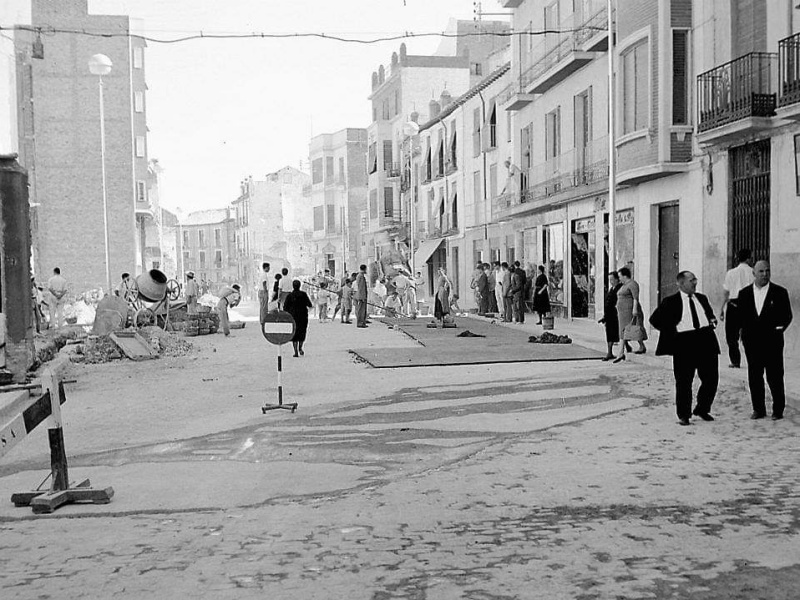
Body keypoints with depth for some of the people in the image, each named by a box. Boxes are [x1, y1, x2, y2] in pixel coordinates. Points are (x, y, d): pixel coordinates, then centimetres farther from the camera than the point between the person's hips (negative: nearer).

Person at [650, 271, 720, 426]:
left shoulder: (702, 298, 17)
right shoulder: (671, 301, 0)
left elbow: (710, 314, 32)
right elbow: (655, 319, -2)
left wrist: (712, 321, 8)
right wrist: (673, 330, -8)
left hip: (706, 343, 5)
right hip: (684, 343, -5)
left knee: (711, 378, 5)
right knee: (684, 382, 1)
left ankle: (702, 410, 25)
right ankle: (684, 415, 14)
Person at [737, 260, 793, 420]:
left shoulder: (780, 292, 0)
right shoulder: (744, 293, 7)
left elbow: (787, 316, 3)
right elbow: (740, 316, 10)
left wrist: (778, 329, -9)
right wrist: (745, 332, -1)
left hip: (772, 342, -2)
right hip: (752, 342, 3)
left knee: (775, 377, 1)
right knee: (754, 377, 7)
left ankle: (778, 410, 12)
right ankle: (758, 409, 17)